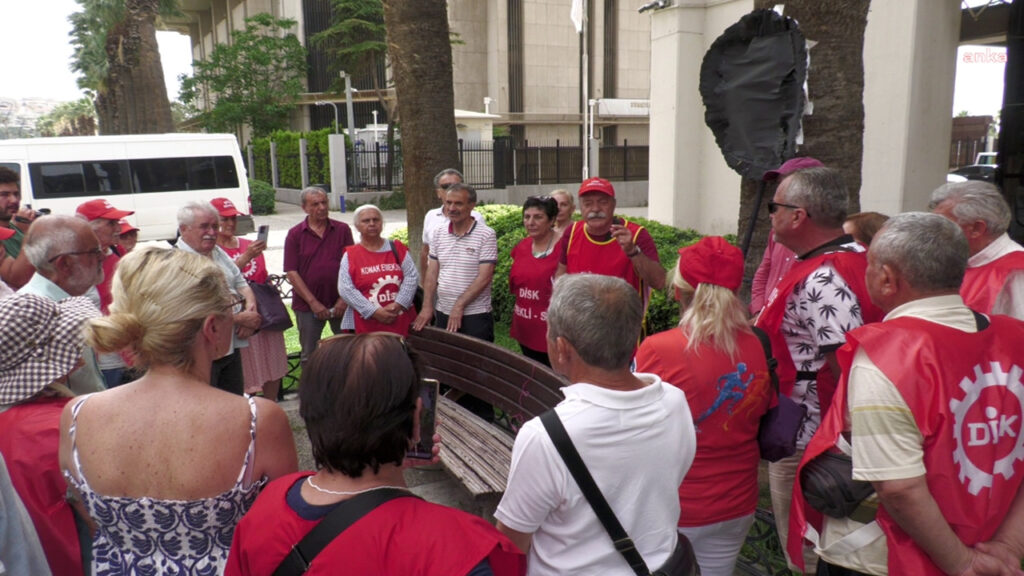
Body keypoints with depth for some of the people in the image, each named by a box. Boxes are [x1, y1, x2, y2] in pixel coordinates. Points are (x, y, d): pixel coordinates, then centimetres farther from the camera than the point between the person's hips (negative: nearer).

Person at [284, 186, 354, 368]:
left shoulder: (342, 230, 4)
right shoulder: (295, 234, 1)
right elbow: (292, 272, -4)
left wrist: (344, 299, -8)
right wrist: (313, 302, -11)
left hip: (340, 304, 1)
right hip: (308, 305, 0)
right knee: (309, 357, 8)